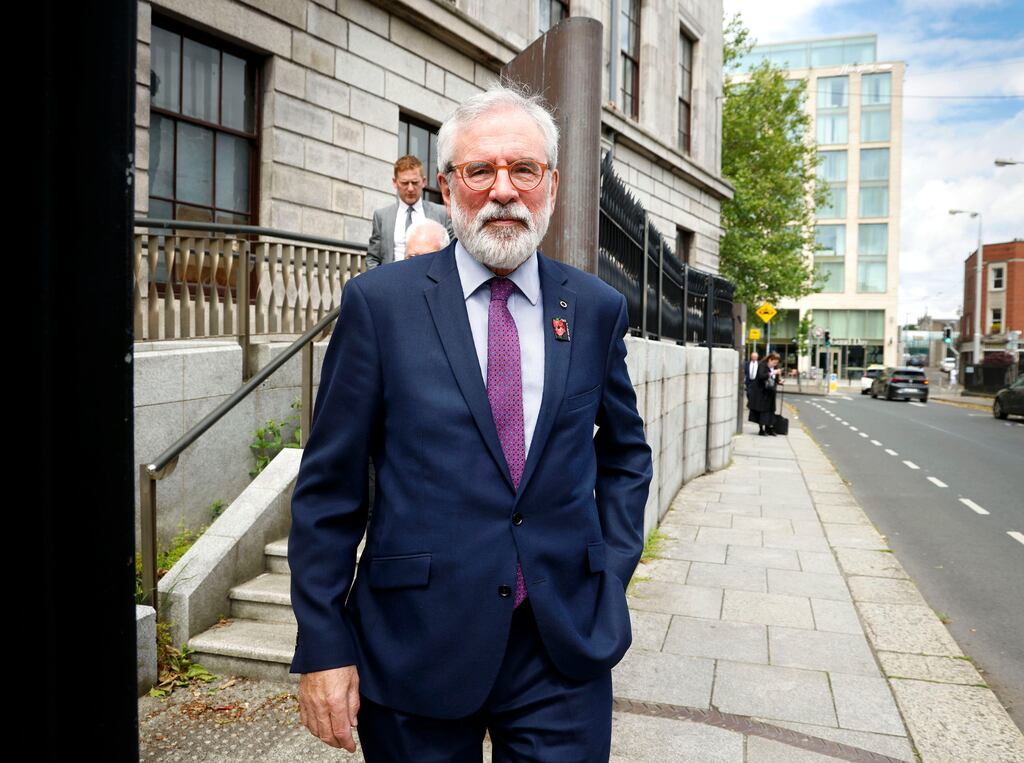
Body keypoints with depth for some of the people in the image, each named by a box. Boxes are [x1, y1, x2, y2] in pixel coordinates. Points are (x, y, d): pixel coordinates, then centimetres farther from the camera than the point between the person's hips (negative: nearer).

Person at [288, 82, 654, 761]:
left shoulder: (597, 308, 2)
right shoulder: (379, 302, -5)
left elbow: (625, 453, 14)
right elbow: (329, 486, -4)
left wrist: (612, 573, 3)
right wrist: (324, 647, -5)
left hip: (567, 646, 2)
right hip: (416, 647, -1)